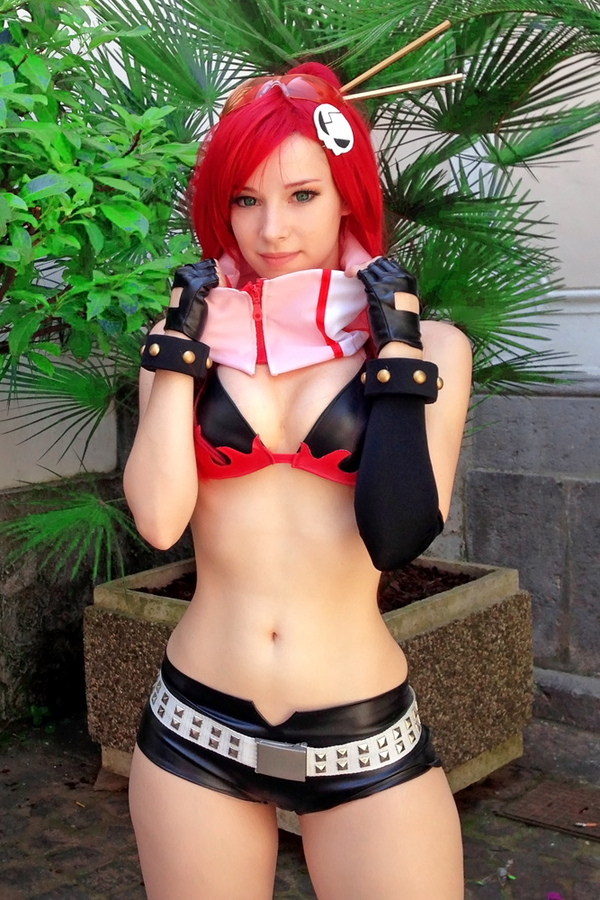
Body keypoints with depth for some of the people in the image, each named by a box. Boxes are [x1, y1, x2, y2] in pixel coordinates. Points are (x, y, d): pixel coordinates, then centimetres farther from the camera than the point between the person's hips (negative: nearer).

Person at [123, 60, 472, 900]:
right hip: (196, 732, 2)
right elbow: (158, 517, -13)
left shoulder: (426, 344, -2)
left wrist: (395, 349, -13)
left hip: (364, 741, -1)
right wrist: (181, 345, -8)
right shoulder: (196, 336, 3)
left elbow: (401, 534, -17)